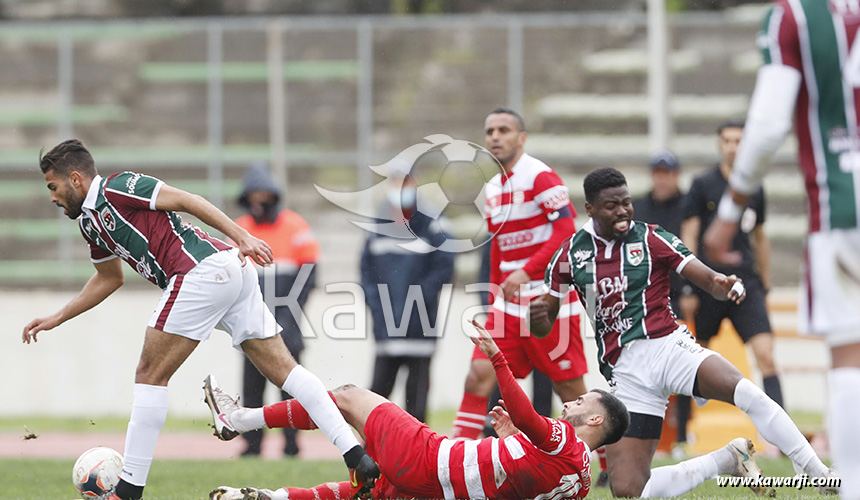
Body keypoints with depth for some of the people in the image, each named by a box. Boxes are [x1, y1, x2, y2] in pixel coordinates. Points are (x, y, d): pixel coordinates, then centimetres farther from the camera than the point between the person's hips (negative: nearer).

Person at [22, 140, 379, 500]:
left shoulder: (116, 188, -3)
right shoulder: (89, 221, 25)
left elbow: (186, 200, -8)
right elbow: (110, 278, 41)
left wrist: (242, 237, -15)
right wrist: (56, 319, 40)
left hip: (205, 269, -10)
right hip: (233, 273, 10)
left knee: (150, 375, -4)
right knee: (283, 369, 4)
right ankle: (356, 456, -5)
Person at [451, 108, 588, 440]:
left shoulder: (540, 177, -11)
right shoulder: (492, 189, 14)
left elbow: (566, 233, -18)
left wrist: (526, 272, -25)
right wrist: (494, 302, 21)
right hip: (509, 304, 7)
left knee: (569, 388, -2)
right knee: (480, 373, -5)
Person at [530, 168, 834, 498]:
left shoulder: (652, 239, 2)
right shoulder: (571, 253, 6)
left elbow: (709, 280, -5)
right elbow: (544, 326, 13)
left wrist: (726, 287, -29)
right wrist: (536, 318, -12)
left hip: (669, 346, -2)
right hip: (625, 369, 2)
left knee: (746, 392, -33)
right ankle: (727, 460, 10)